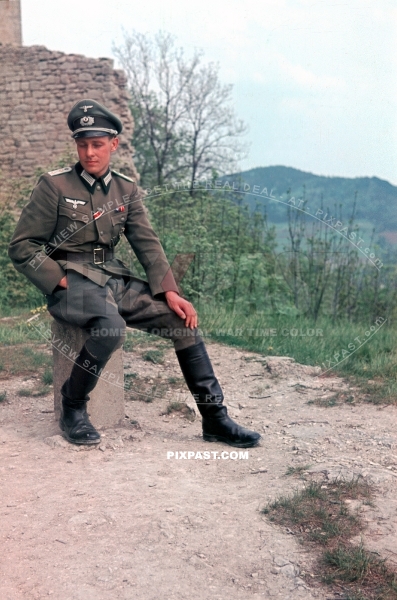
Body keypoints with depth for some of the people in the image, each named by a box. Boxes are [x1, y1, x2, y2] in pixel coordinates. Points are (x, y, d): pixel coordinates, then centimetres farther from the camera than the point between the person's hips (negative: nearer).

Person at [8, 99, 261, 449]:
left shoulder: (127, 190, 10)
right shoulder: (54, 185, -3)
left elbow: (147, 243, 4)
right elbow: (22, 247, -3)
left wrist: (169, 291, -9)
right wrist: (59, 280, -14)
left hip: (115, 280, 5)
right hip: (70, 282, -5)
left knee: (183, 320, -11)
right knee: (110, 327, -36)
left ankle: (215, 418, -2)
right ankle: (73, 409, -11)